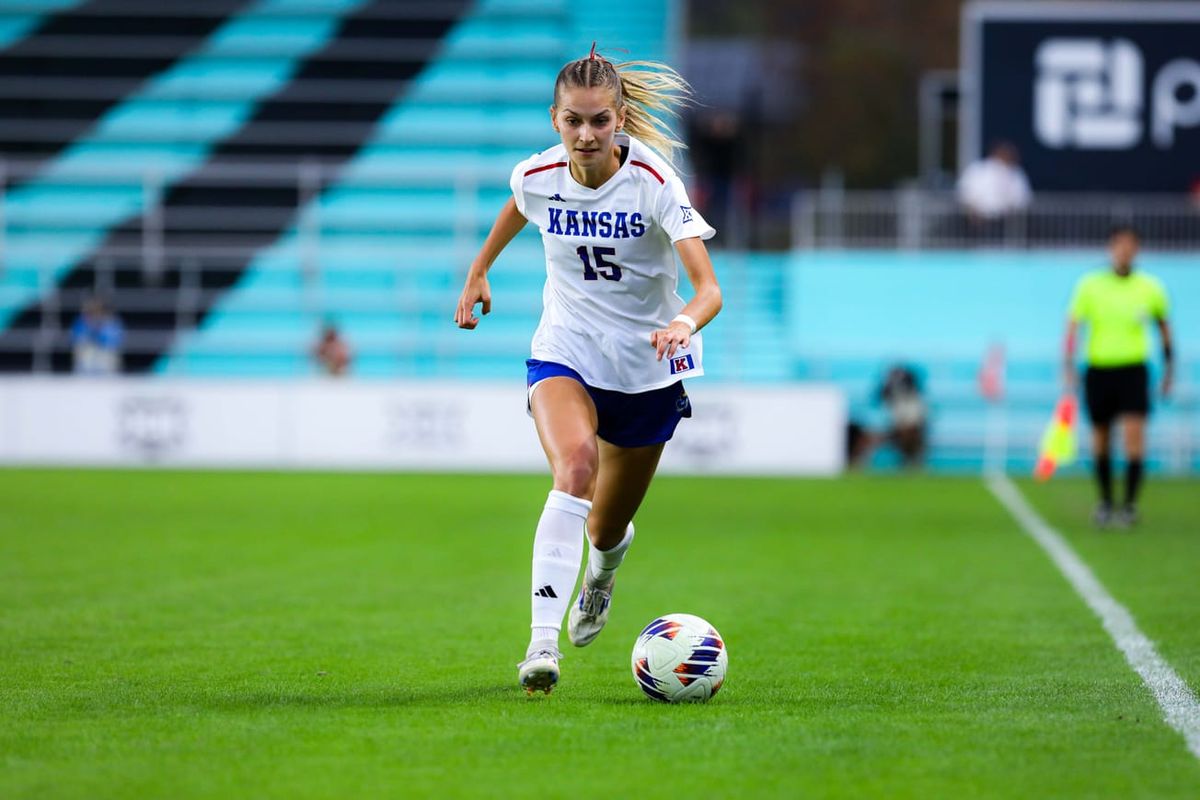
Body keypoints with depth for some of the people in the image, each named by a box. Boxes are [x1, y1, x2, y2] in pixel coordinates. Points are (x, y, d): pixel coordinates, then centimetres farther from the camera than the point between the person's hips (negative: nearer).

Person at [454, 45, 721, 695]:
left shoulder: (653, 182, -21)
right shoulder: (538, 176, -11)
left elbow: (709, 288, -31)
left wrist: (684, 323, -51)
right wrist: (479, 269, 23)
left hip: (647, 370, 0)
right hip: (564, 356, 0)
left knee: (607, 531, 14)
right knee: (576, 464, -33)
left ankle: (602, 569, 55)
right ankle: (542, 641, -38)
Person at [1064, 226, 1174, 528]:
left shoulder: (1150, 287, 1)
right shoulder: (1089, 285, -3)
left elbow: (1163, 325, 16)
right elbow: (1073, 326, -5)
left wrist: (1169, 365, 18)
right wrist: (1069, 367, -16)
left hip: (1133, 369, 0)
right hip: (1098, 369, 0)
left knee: (1134, 433, -16)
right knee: (1101, 440, 8)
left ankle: (1129, 503, -12)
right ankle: (1105, 501, 24)